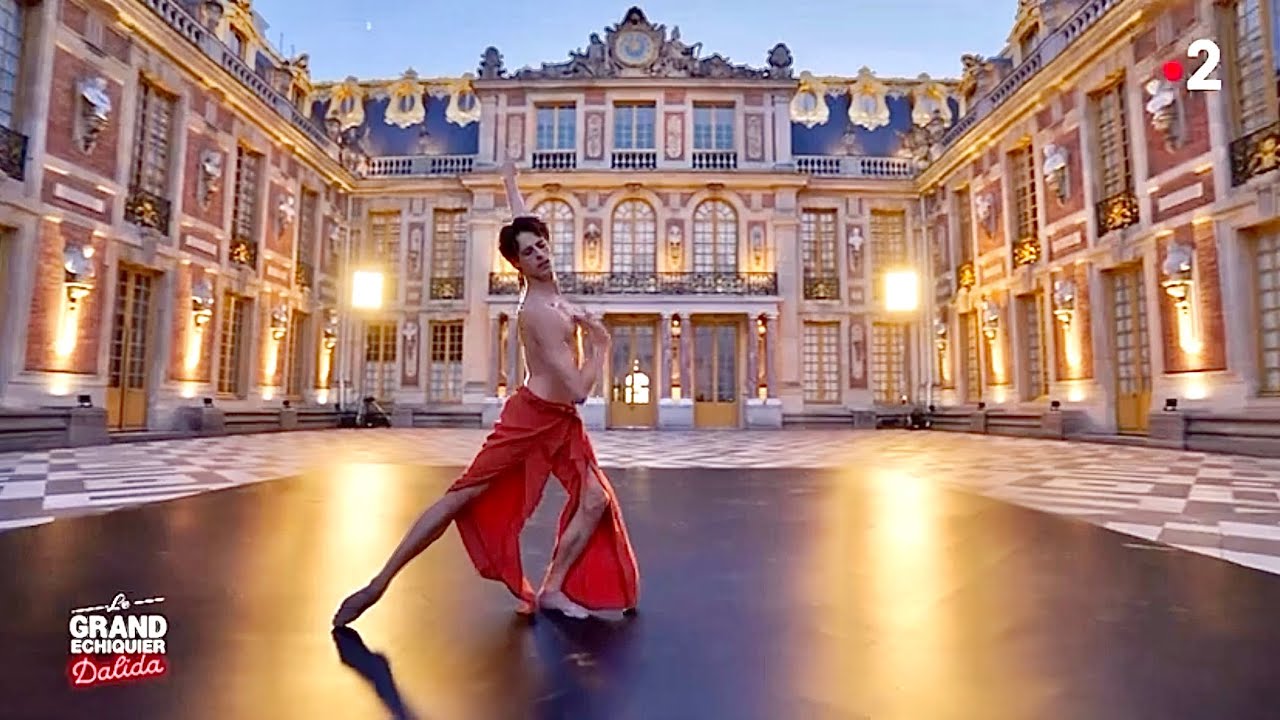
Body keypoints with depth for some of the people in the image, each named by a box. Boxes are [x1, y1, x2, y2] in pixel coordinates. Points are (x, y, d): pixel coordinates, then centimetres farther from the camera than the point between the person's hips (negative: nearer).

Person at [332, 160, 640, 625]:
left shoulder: (545, 288, 3)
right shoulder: (539, 312, -22)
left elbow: (521, 226, 22)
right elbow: (579, 389, -26)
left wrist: (510, 181, 38)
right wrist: (600, 344, -11)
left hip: (562, 423, 8)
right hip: (531, 418, -8)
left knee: (596, 500, -2)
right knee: (461, 498, -3)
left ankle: (552, 589, 9)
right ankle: (379, 583, 8)